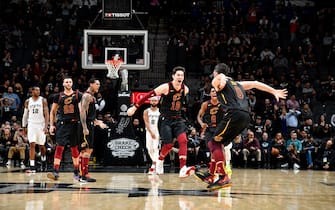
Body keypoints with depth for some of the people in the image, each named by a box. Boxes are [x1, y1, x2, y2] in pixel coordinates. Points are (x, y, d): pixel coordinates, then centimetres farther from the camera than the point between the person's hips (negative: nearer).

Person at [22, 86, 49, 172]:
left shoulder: (43, 100, -1)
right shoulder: (28, 101, 6)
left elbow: (46, 114, -5)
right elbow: (25, 114, 13)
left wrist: (46, 126, -14)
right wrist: (23, 126, 8)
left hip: (41, 125, -1)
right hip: (31, 125, 1)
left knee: (41, 145, 8)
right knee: (32, 145, -10)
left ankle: (43, 161, 36)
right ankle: (32, 167, -13)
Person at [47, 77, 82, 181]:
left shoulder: (78, 95, 2)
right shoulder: (58, 96, 4)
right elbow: (52, 111, 10)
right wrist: (52, 125, 2)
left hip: (74, 124, 0)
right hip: (62, 124, 0)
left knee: (75, 148, 7)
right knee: (59, 147, -8)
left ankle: (76, 172, 15)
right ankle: (56, 172, -10)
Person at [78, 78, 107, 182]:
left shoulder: (92, 97, 19)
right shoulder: (87, 96, -12)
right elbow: (83, 112, -20)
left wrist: (98, 122, 24)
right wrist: (85, 128, -25)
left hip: (90, 125, 10)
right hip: (86, 125, -10)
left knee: (88, 150, 12)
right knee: (87, 150, -10)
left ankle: (82, 174, 17)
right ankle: (84, 175, -10)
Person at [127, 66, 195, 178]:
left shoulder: (185, 89, 1)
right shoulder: (166, 87, -14)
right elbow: (148, 95, -11)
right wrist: (135, 107, -11)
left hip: (178, 119, 4)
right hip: (165, 119, -4)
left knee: (183, 140, -18)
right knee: (168, 145, -5)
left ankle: (183, 169, -25)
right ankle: (160, 161, 29)